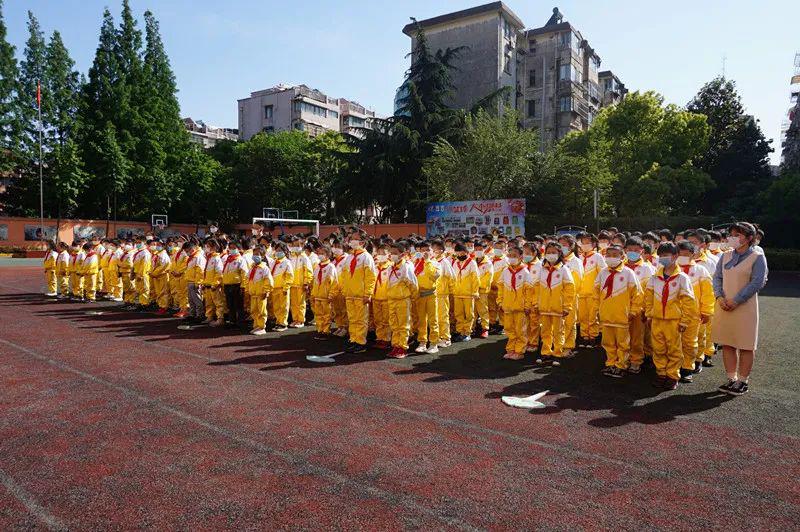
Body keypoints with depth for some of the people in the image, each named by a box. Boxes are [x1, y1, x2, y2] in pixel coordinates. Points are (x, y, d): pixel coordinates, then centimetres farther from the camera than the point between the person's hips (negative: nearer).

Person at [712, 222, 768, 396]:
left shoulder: (757, 257, -5)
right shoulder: (726, 256, 10)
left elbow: (757, 282, -12)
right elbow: (717, 277, 9)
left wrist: (735, 301, -16)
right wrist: (720, 297, -8)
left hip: (745, 307, -5)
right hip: (724, 306, 5)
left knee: (745, 346, 4)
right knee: (727, 344, 9)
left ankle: (743, 381, 15)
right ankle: (731, 378, 20)